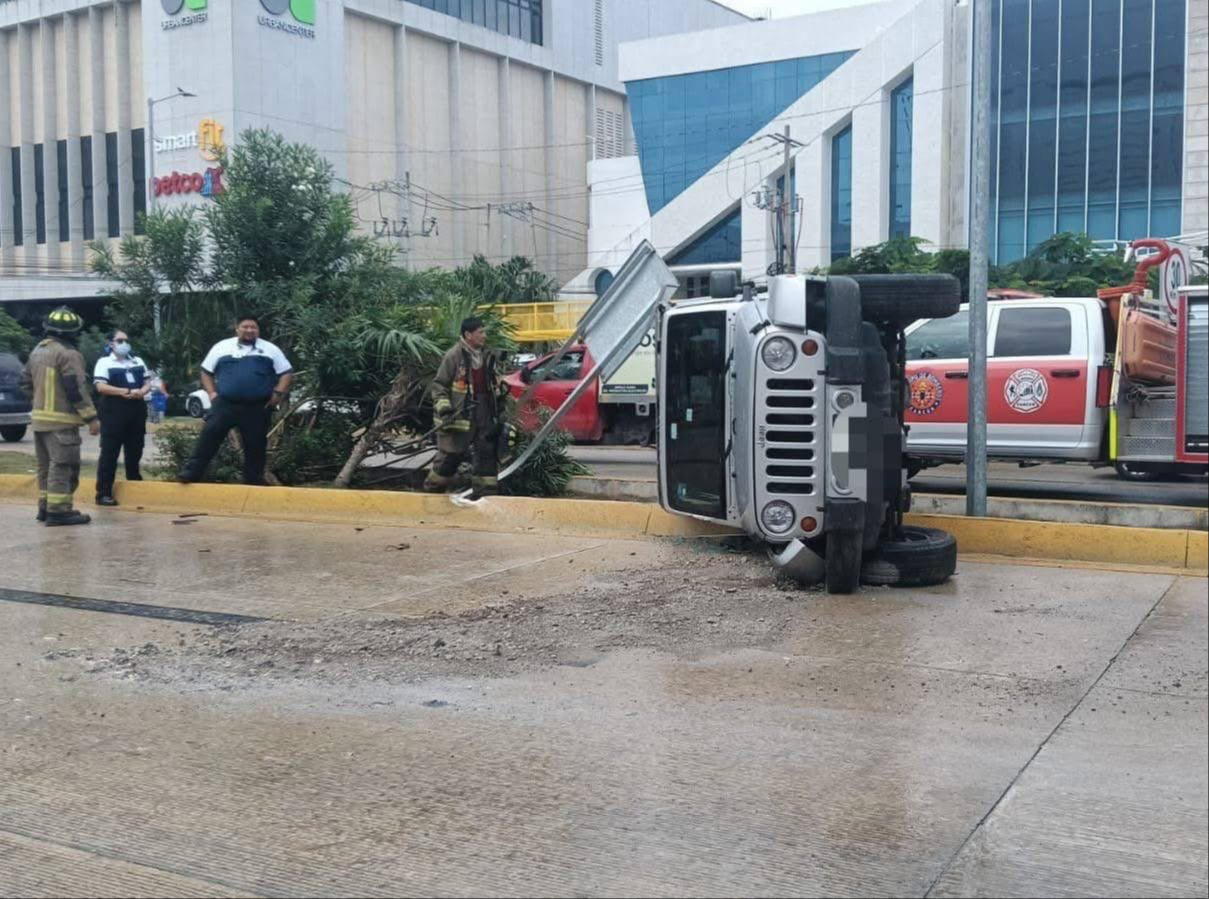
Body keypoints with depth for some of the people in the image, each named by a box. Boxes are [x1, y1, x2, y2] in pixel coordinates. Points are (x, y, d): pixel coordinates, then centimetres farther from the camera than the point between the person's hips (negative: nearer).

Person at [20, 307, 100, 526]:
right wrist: (91, 417, -17)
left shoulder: (37, 351, 14)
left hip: (40, 417, 9)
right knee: (62, 465, -8)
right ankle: (58, 510, -11)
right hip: (61, 420, -9)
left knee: (46, 464, 16)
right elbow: (77, 390, -20)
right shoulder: (69, 354, -16)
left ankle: (45, 506, 22)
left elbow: (26, 382, 20)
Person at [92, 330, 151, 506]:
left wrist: (141, 392, -9)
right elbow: (101, 387, -11)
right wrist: (124, 392, -22)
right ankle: (104, 493, -5)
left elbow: (147, 383, 14)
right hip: (114, 411, -5)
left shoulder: (138, 361, 18)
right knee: (109, 452, -6)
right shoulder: (104, 362, 1)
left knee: (134, 451, 11)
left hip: (137, 411, 5)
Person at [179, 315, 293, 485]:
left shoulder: (270, 350, 8)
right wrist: (212, 392, 2)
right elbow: (206, 371, 15)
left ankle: (253, 481, 16)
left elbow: (286, 372, 8)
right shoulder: (222, 347, 9)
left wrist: (278, 392, -7)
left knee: (255, 445, 5)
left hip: (258, 407, 0)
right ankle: (192, 472, -8)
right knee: (209, 434, -11)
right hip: (225, 403, 0)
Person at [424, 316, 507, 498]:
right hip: (460, 413, -6)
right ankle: (433, 488, 15)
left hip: (484, 412, 6)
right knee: (450, 455, 0)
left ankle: (487, 490, 13)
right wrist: (444, 408, -16)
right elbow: (439, 385, -9)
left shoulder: (487, 356, 9)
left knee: (487, 452, 6)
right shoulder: (454, 355, -12)